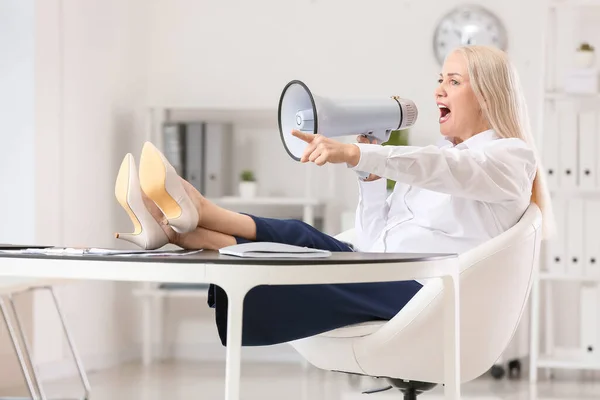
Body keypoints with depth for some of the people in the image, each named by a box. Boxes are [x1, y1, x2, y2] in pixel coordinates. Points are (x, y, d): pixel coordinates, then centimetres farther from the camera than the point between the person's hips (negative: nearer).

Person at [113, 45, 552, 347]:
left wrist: (354, 154, -36)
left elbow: (448, 168, -21)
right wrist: (371, 172, 8)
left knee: (301, 242, -26)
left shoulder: (511, 157, 4)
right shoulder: (430, 160, 29)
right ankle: (175, 229, -36)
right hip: (386, 281, 7)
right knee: (300, 243, -19)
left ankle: (198, 211, -37)